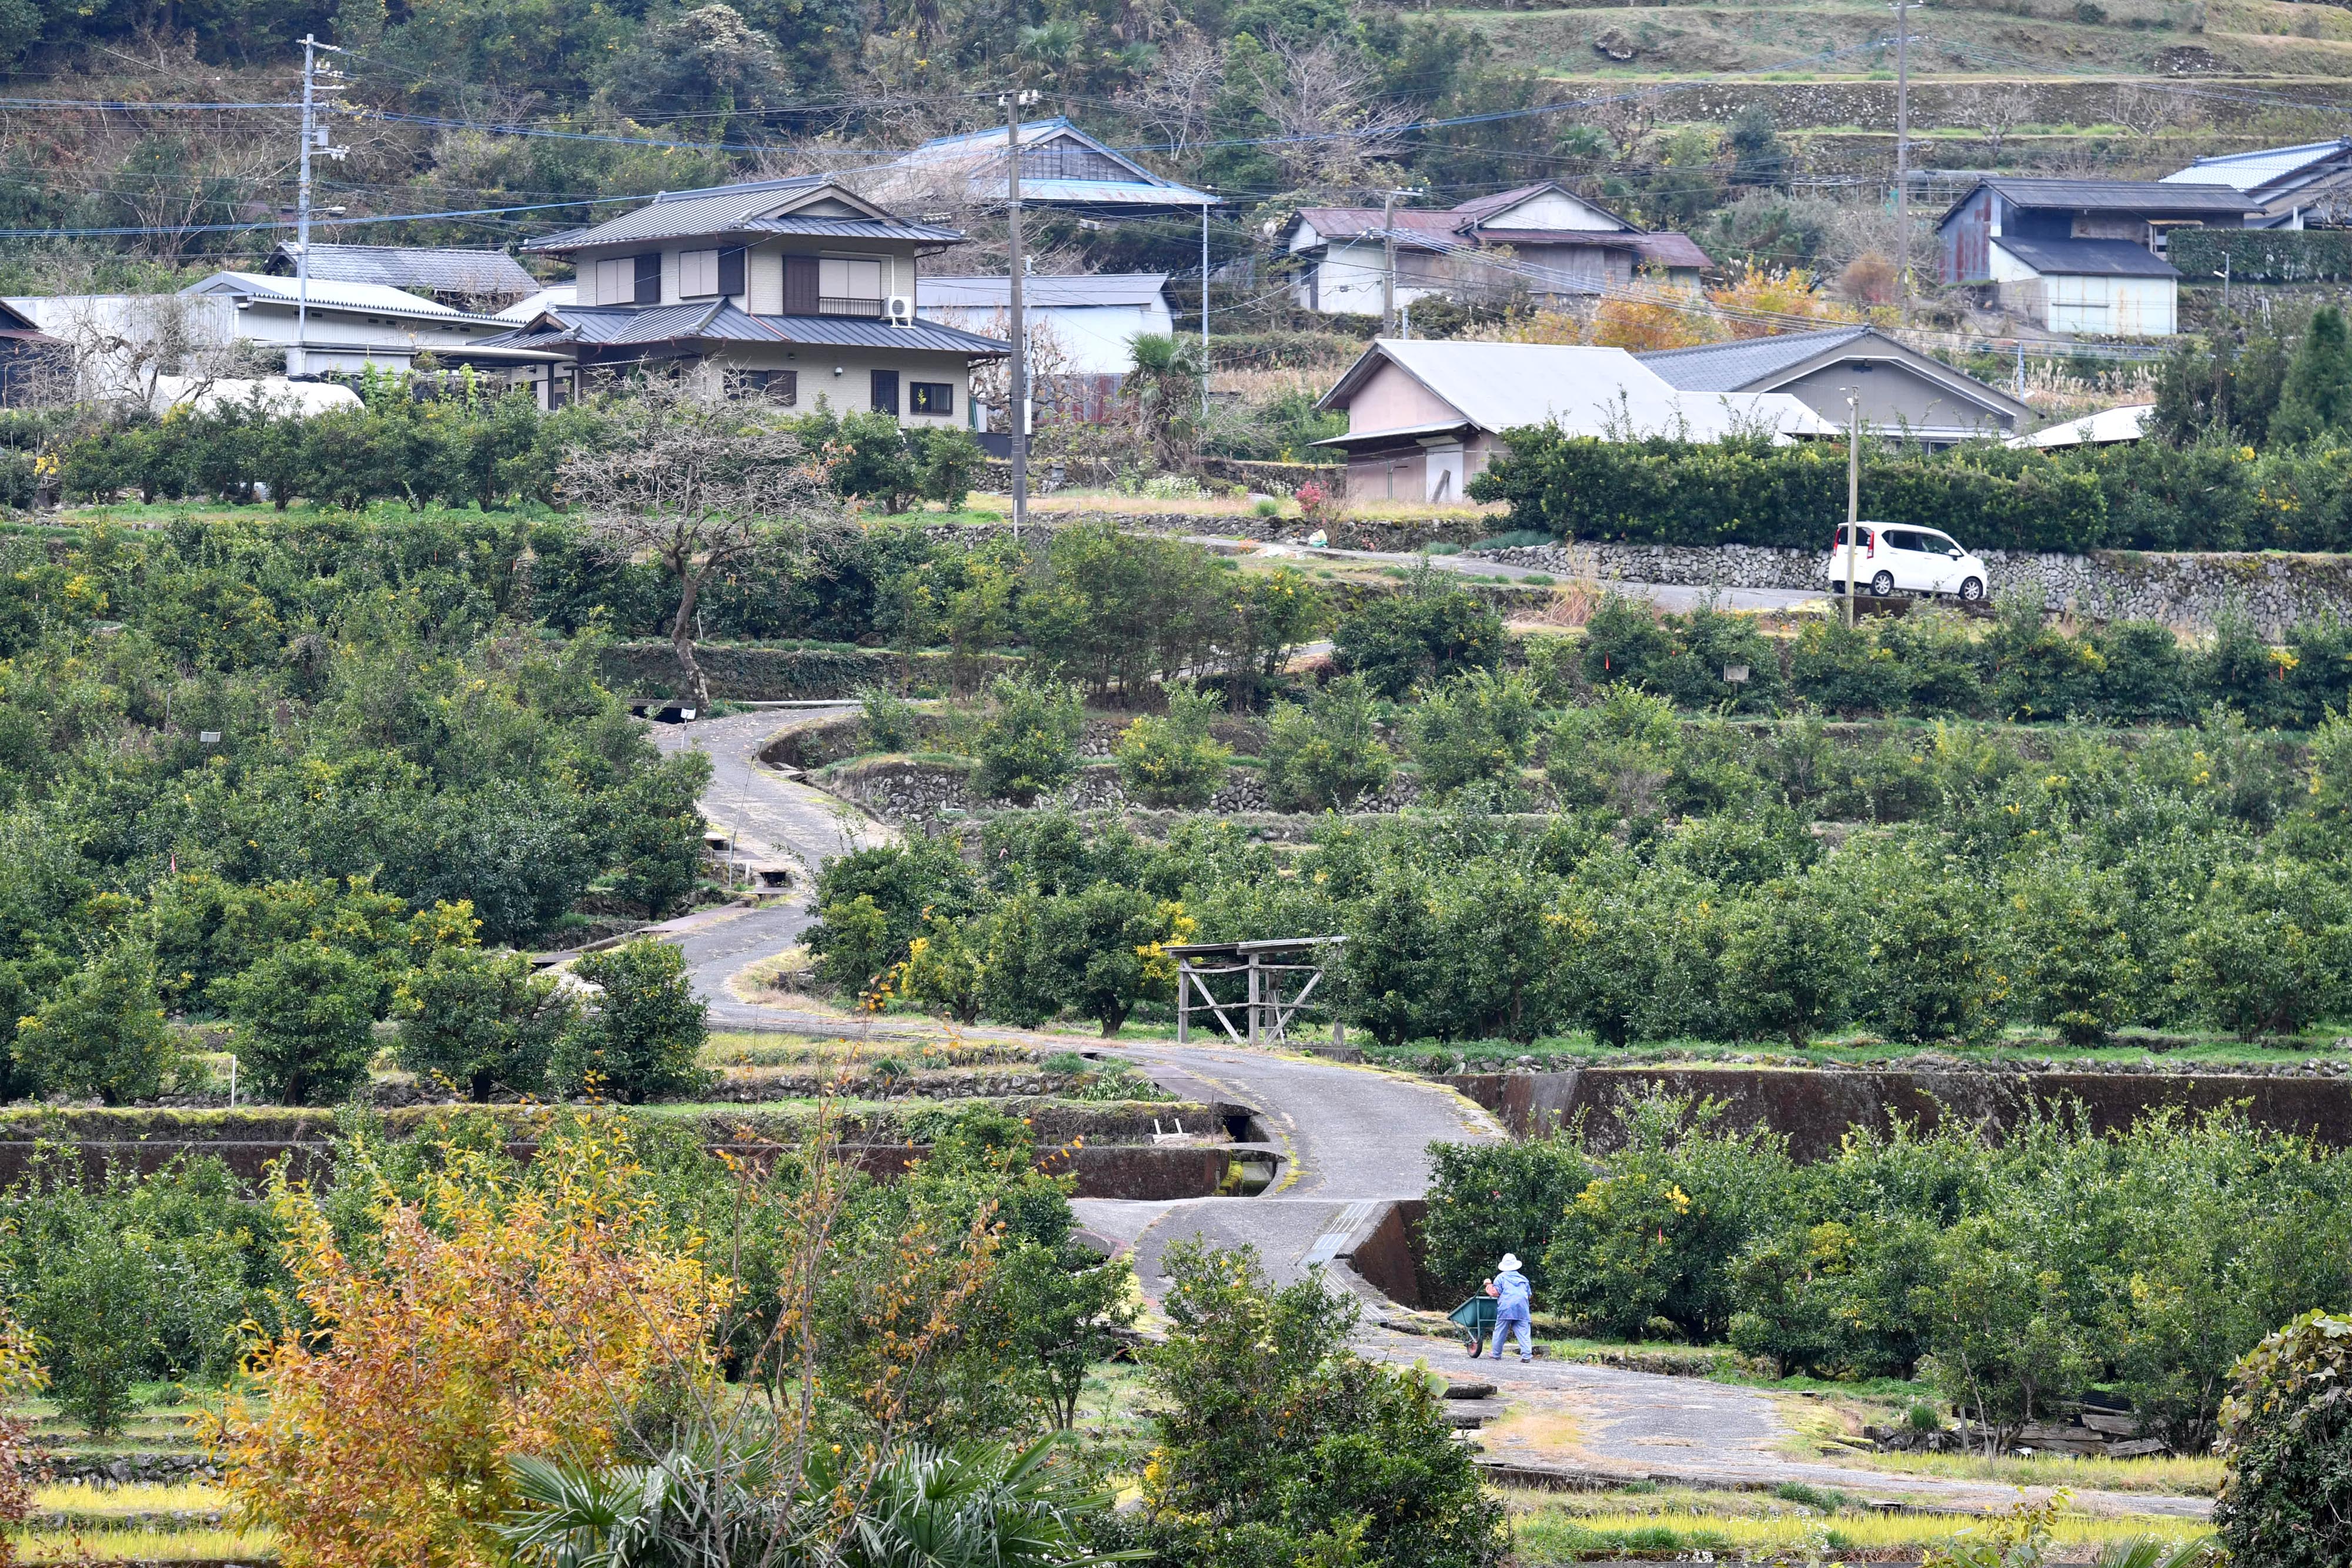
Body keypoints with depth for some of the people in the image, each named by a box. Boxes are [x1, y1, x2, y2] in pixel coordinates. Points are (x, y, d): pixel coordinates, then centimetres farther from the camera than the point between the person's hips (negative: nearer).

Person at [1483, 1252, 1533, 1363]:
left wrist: (1489, 1286, 17)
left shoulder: (1501, 1278, 6)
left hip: (1506, 1308, -3)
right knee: (1524, 1333, -2)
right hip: (1522, 1308, 3)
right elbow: (1529, 1295, 21)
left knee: (1500, 1332, 8)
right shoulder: (1524, 1279, 19)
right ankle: (1526, 1355, -13)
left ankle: (1496, 1354, 15)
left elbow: (1495, 1292, -1)